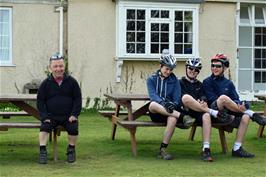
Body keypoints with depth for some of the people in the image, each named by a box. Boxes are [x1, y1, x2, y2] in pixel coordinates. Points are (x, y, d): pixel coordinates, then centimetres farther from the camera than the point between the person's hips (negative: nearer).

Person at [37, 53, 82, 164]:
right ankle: (42, 151, -17)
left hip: (68, 116, 0)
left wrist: (74, 114, -8)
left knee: (73, 128, -25)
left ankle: (71, 149, 1)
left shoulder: (71, 82, 3)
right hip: (51, 116, 0)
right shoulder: (46, 84, 3)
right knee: (44, 127, -27)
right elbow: (40, 101, 3)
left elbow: (77, 99, 4)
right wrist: (44, 116, -10)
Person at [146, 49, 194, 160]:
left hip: (170, 111, 1)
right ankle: (182, 116, -41)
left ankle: (163, 150, -32)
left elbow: (177, 99, 4)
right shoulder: (152, 79, 10)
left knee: (173, 119, -36)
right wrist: (163, 103, -29)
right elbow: (152, 95, -9)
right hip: (156, 114, -1)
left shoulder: (174, 80, 14)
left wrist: (173, 104, -21)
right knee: (153, 105, -37)